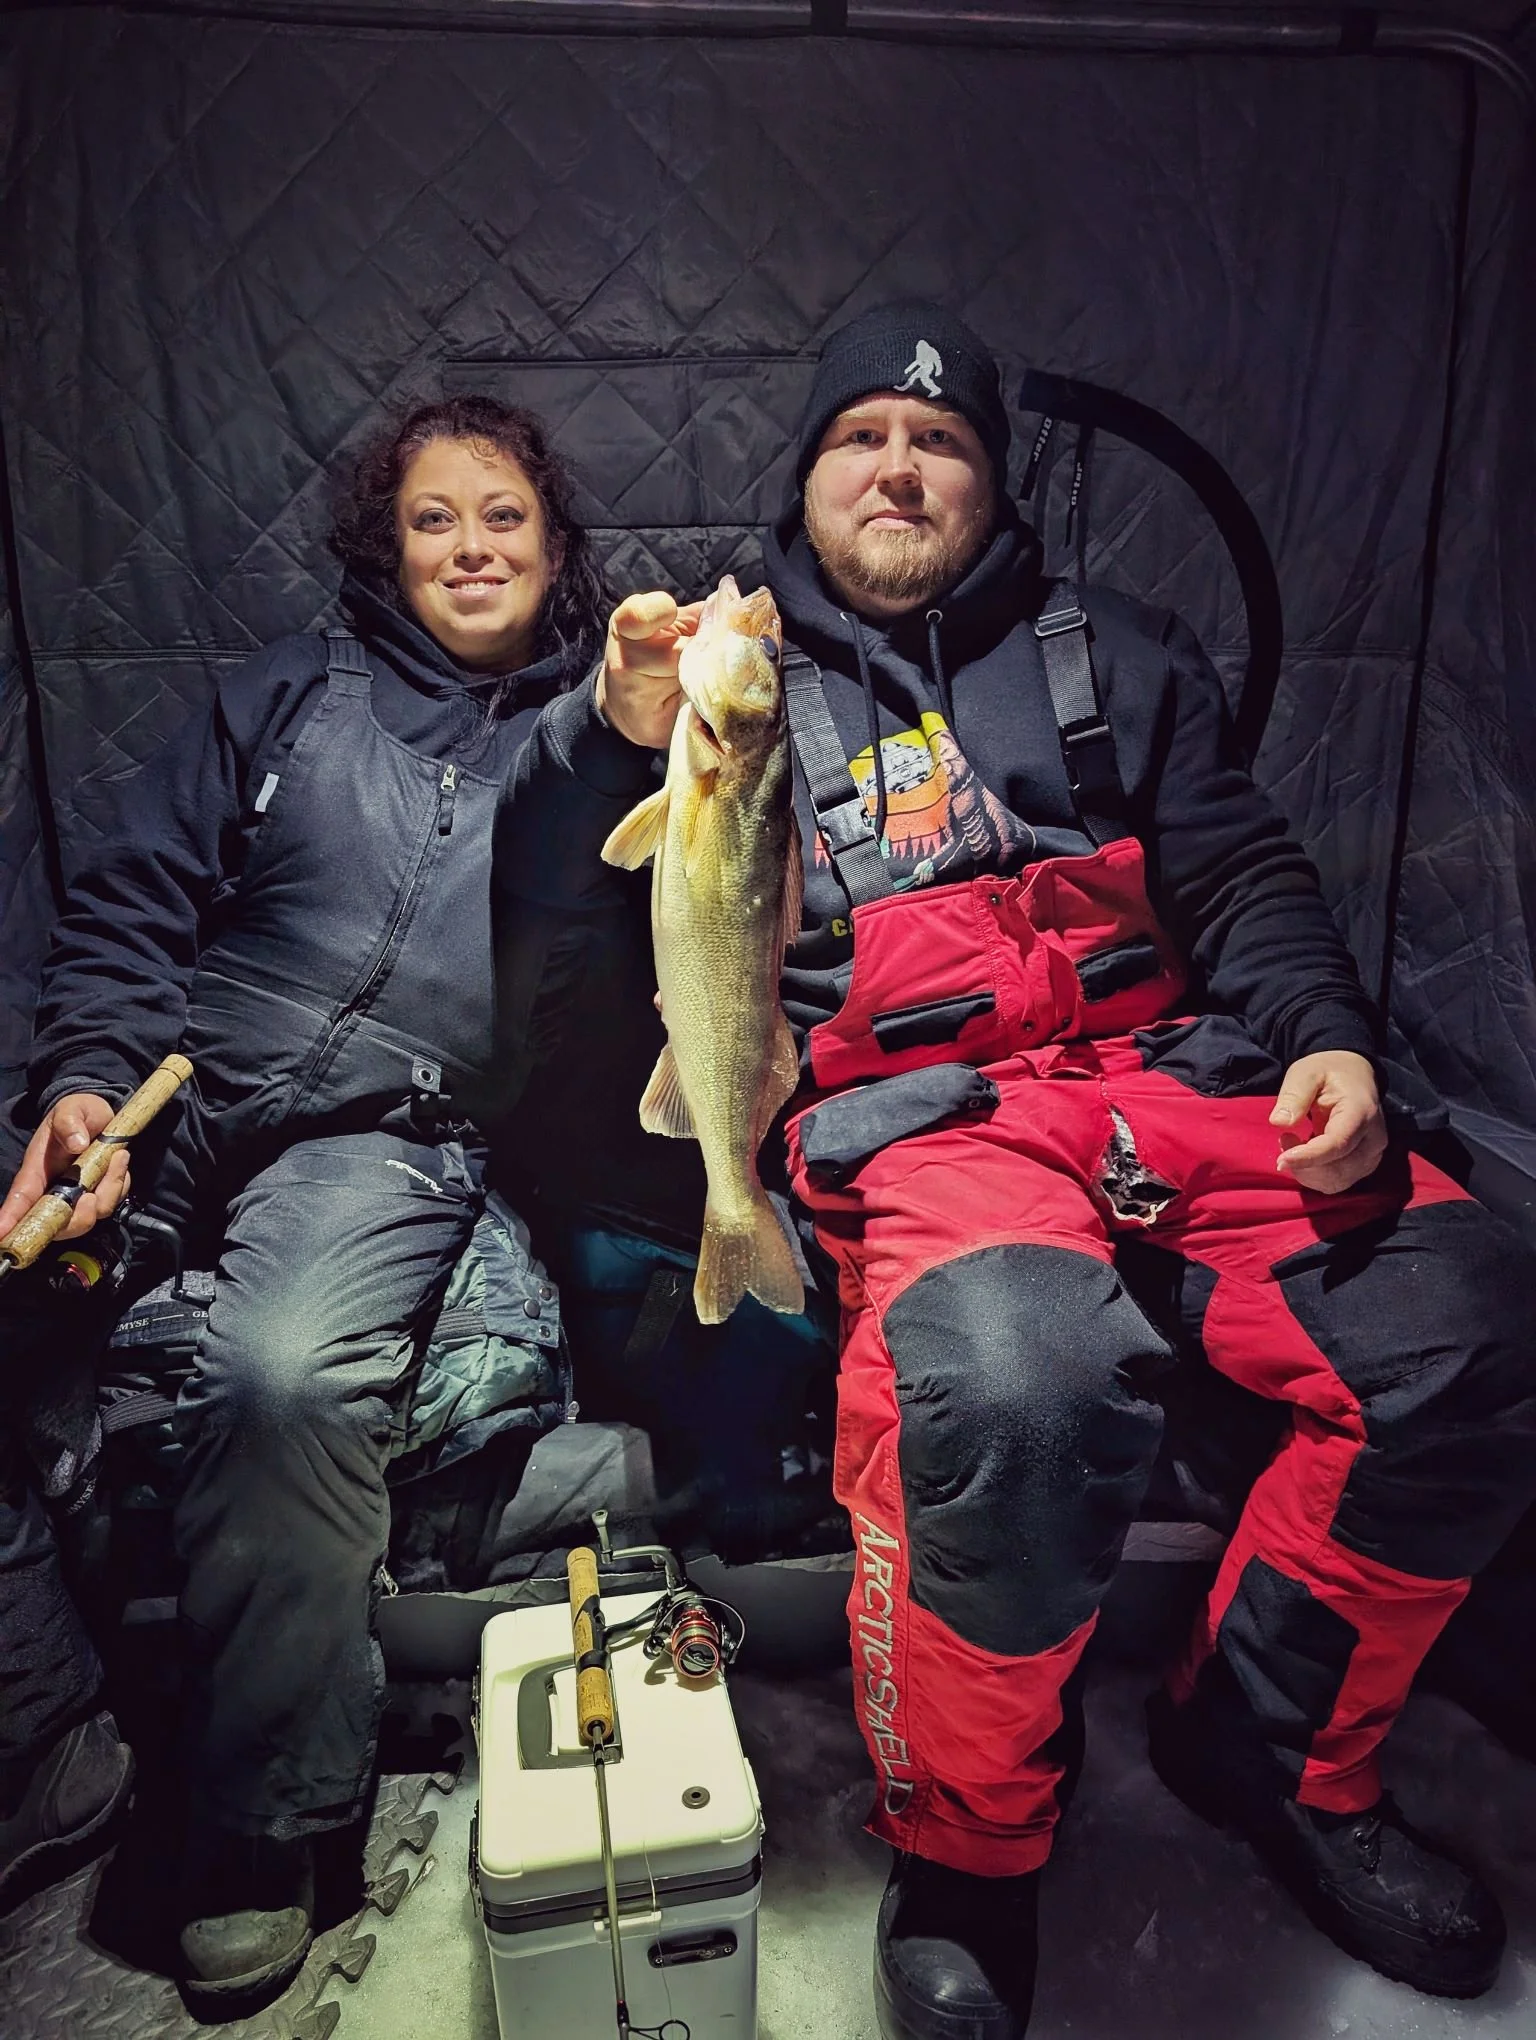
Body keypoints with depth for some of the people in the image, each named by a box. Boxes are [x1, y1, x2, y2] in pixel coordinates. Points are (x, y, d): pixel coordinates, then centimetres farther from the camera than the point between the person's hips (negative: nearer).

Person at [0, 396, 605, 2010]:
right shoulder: (290, 695, 20)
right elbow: (130, 912, 16)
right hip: (180, 1099, 4)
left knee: (281, 1376, -32)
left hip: (399, 1136, -3)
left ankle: (261, 1833, -9)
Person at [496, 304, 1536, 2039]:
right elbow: (551, 892, 6)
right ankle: (961, 1852, -4)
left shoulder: (1111, 655, 26)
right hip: (916, 1110, -3)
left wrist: (1330, 1038, -1)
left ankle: (1267, 1746, 6)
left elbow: (1246, 880, 18)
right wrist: (615, 728, -15)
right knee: (1017, 1391, -35)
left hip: (1172, 1065, 4)